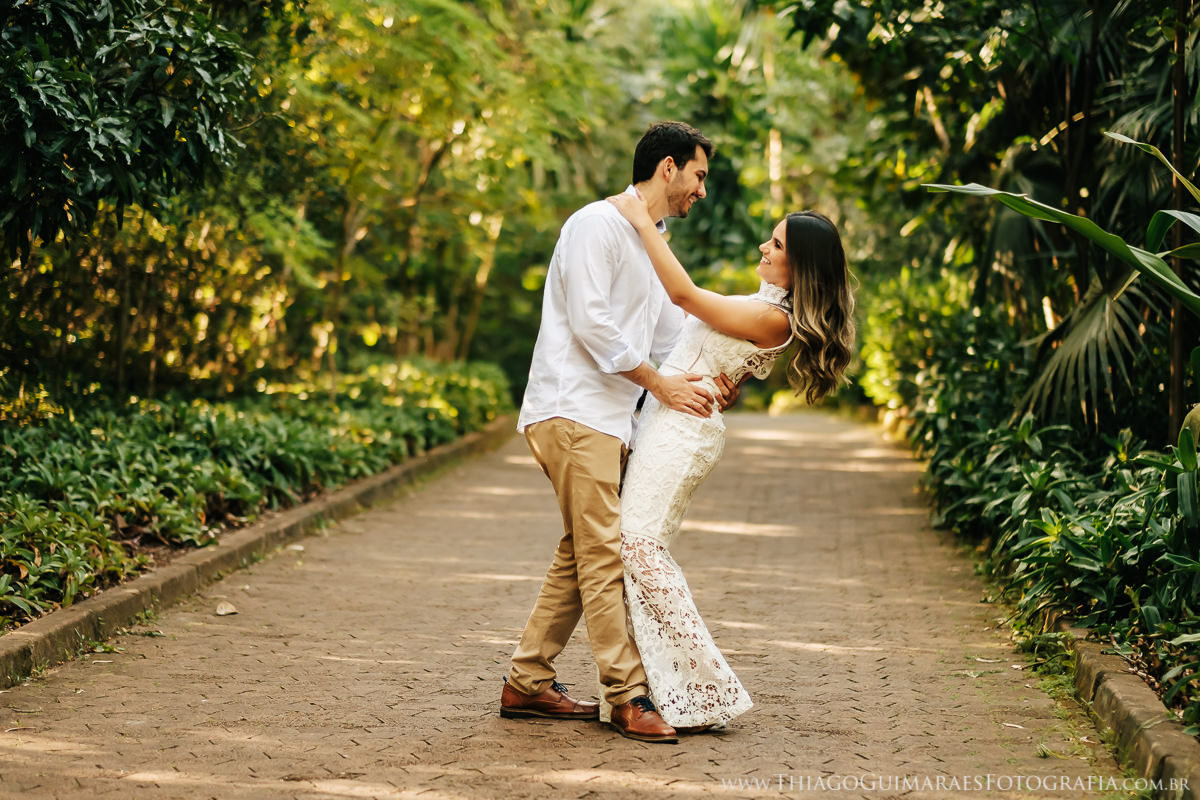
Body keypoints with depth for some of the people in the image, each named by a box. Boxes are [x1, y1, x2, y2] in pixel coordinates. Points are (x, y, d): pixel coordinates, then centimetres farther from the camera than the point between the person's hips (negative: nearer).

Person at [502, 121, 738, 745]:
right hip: (572, 410, -10)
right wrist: (659, 384, -10)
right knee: (604, 554, -11)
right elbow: (590, 322, -15)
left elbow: (672, 335, 24)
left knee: (582, 554, 10)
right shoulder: (598, 224, -7)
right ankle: (628, 696, -11)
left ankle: (527, 682, 16)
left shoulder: (654, 247, 22)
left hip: (608, 421, 10)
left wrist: (711, 383, 6)